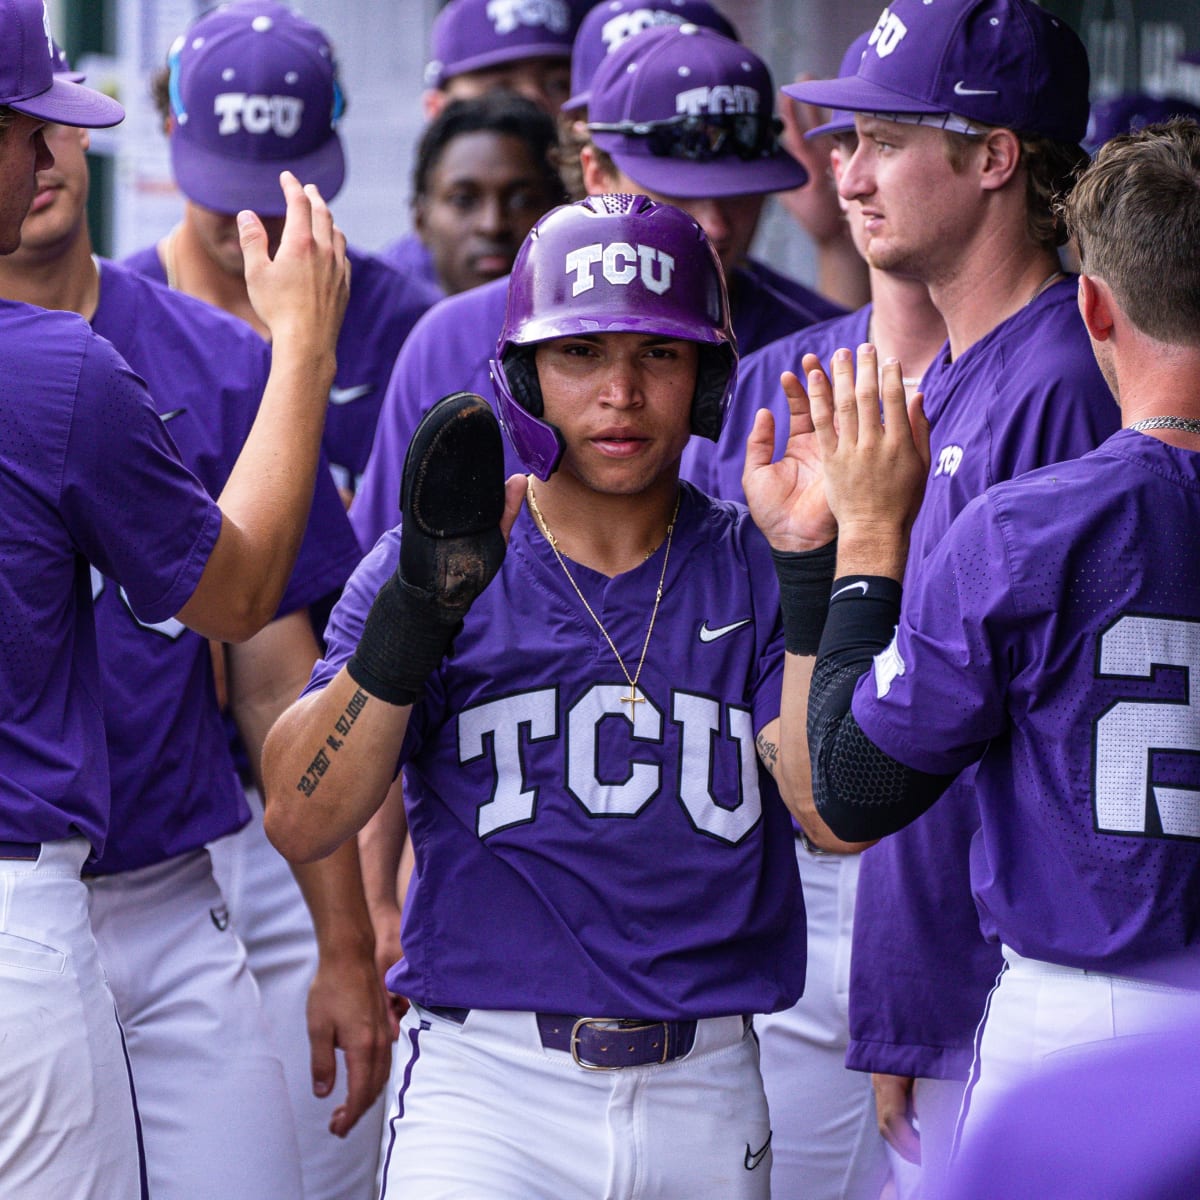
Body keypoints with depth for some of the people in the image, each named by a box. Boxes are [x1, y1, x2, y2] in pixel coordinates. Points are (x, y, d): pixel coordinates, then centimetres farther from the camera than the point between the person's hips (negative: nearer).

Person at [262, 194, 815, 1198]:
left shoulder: (754, 572, 5)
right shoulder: (424, 566, 3)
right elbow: (301, 823, -9)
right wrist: (419, 612, -19)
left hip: (704, 1100, 2)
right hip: (487, 1078, -1)